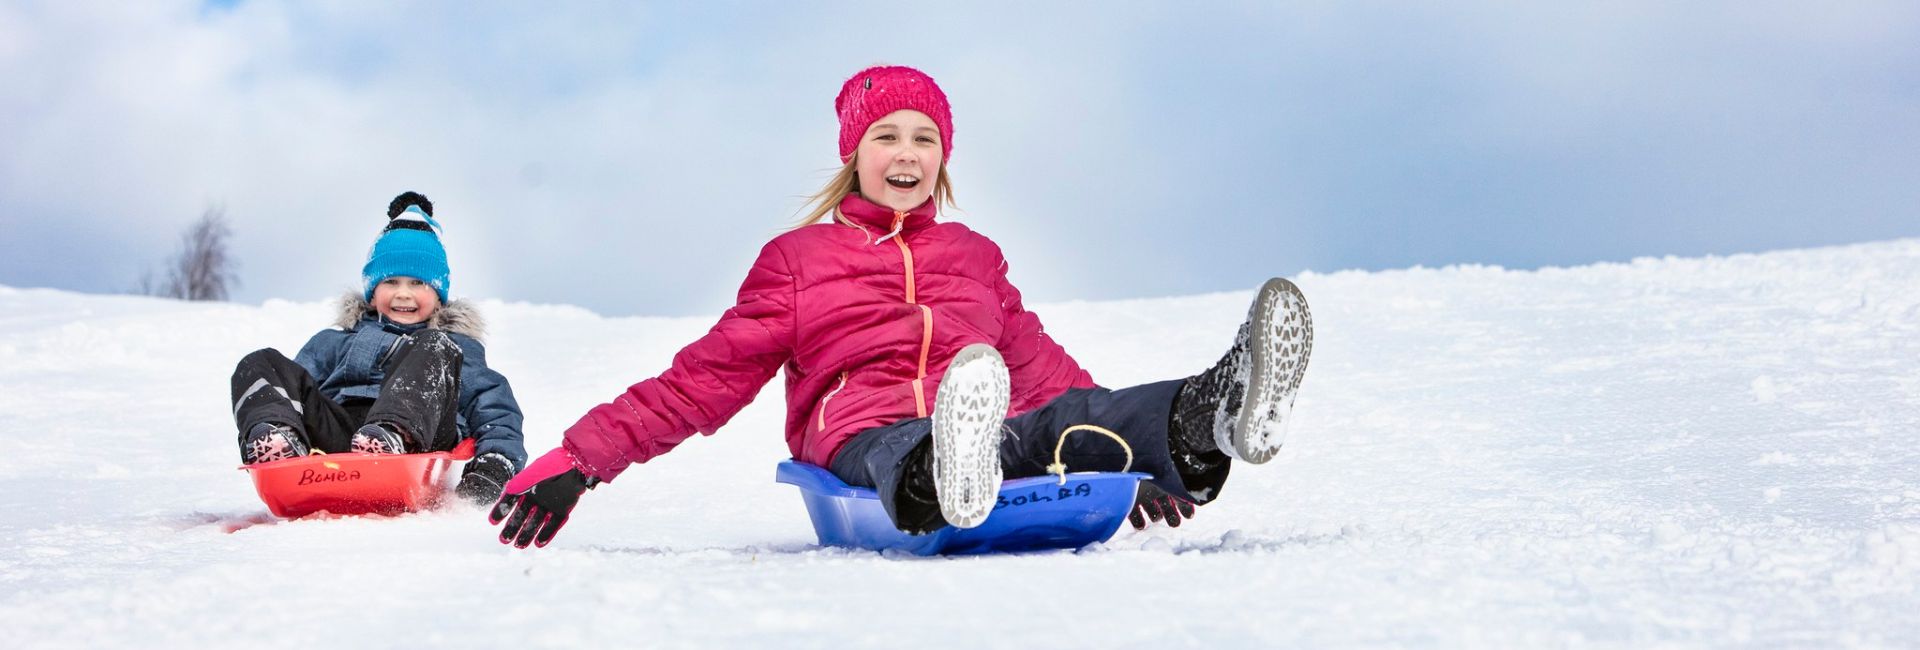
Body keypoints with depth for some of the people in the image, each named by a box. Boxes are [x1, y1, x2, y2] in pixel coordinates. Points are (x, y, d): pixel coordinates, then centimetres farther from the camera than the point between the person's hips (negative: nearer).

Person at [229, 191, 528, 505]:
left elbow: (497, 414, 17)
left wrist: (493, 468, -5)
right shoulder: (336, 341, 37)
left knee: (433, 349, -23)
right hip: (333, 437, 2)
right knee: (260, 365, -12)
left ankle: (392, 437, -53)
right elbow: (298, 384, 24)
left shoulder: (458, 346, 30)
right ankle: (278, 440, -46)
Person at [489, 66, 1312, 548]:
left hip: (995, 427, 3)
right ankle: (944, 481, -81)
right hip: (860, 433, -3)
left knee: (1074, 418, -35)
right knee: (906, 453, -44)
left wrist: (1144, 453, 20)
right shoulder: (797, 257, 22)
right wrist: (579, 458, 10)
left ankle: (1210, 418, -66)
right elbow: (706, 378, 19)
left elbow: (1039, 366, 30)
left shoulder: (975, 256, 29)